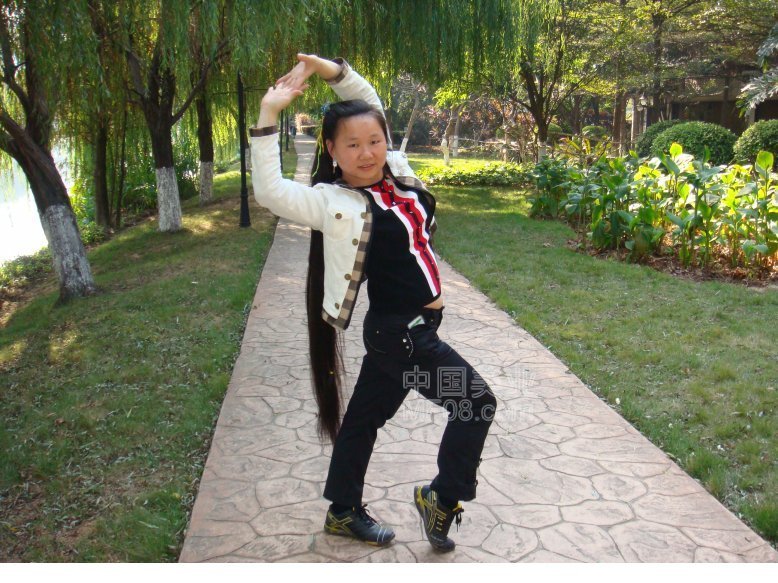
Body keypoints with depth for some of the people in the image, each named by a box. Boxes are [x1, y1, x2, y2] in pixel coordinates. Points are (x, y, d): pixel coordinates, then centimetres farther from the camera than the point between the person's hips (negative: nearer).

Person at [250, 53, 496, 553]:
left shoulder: (396, 170, 3)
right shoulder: (333, 202, -16)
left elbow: (372, 107, 12)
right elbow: (270, 191, -26)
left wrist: (333, 69, -1)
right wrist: (268, 116, -25)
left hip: (403, 328, 8)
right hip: (402, 333, -8)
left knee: (365, 417, 19)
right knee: (476, 403, -1)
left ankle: (344, 512, 36)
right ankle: (442, 497, 18)